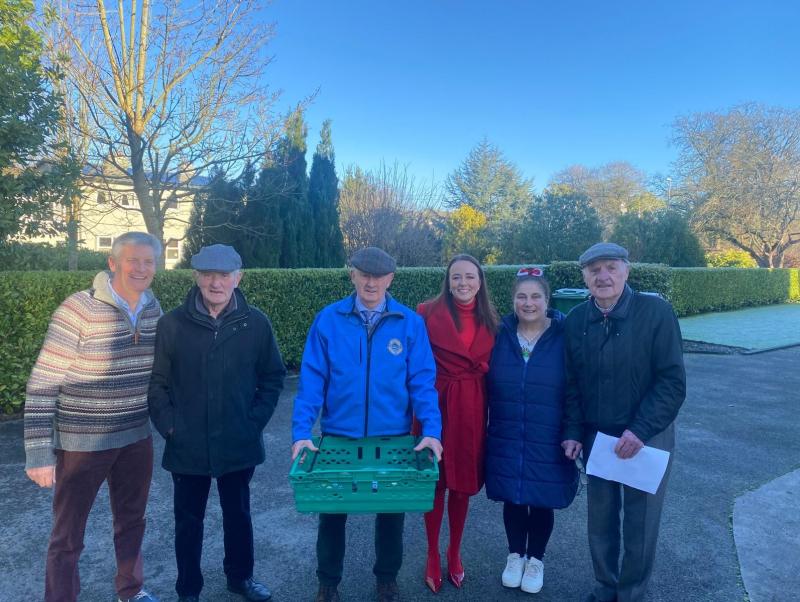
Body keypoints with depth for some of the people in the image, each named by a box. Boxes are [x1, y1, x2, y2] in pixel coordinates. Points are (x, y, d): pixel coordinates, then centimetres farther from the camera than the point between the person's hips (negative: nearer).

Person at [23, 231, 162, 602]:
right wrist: (38, 452, -16)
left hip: (136, 438, 6)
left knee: (132, 521, 22)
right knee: (68, 534, 12)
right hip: (83, 442, -5)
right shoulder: (79, 309, -19)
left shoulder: (153, 308, -1)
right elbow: (42, 384, -16)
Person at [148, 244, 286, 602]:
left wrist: (256, 421, -5)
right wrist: (168, 424, -8)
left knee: (238, 514, 20)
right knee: (188, 520, 16)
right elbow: (156, 381, -1)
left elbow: (273, 377, 2)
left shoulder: (256, 324, -6)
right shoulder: (172, 324, -8)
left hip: (239, 444, 1)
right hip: (187, 446, 0)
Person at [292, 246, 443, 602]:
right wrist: (301, 433, -16)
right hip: (337, 436, 0)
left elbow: (422, 382, -8)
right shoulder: (328, 320, -7)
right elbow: (311, 380, -8)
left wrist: (431, 431, -19)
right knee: (332, 511, 16)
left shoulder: (410, 323, -6)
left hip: (393, 437, 1)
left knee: (391, 510, 17)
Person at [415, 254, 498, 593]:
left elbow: (493, 368, 10)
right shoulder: (429, 313, -8)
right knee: (435, 482, 8)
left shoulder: (490, 320, 6)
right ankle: (433, 555, 29)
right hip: (437, 405, -3)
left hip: (473, 409, 4)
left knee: (463, 483, 14)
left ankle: (455, 553, 35)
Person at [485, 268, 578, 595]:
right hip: (507, 439, 2)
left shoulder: (565, 336, -9)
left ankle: (536, 559, 37)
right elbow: (488, 385, 2)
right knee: (512, 498, 14)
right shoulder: (501, 335, -3)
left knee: (543, 501, 14)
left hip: (548, 442, -1)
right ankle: (515, 554, 38)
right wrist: (484, 430, 3)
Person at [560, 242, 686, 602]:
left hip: (647, 438, -3)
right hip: (596, 437, 3)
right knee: (600, 519, 14)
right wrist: (573, 433, -4)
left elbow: (673, 381, -14)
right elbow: (572, 384, 4)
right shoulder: (575, 321, -1)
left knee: (640, 524, 10)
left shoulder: (656, 312, -13)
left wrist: (640, 431, -20)